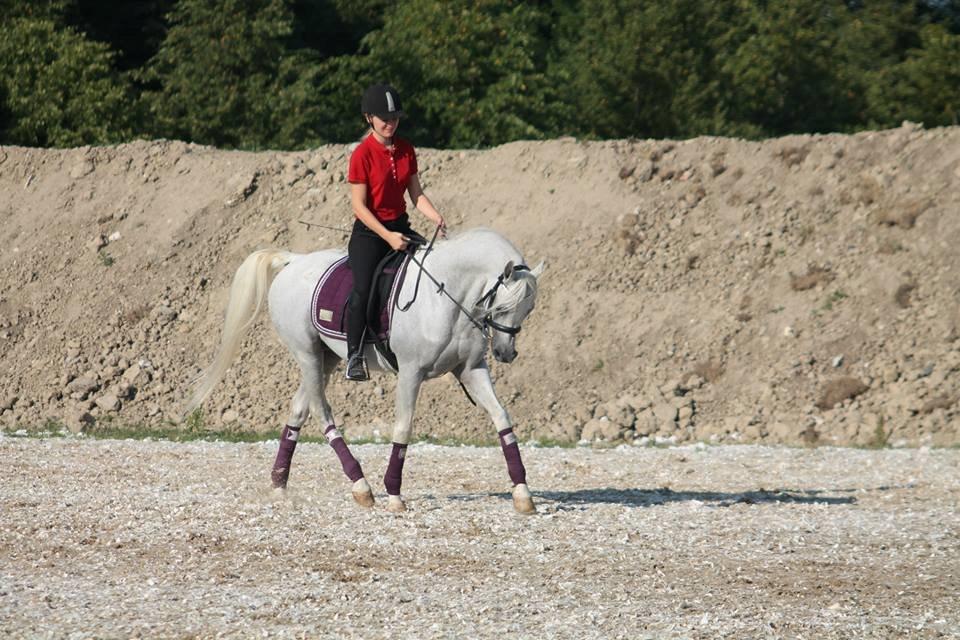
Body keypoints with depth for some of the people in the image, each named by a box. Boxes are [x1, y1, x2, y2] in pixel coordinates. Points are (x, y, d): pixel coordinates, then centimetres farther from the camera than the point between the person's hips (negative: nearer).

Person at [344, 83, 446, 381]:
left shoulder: (406, 149, 5)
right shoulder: (363, 154, -13)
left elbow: (416, 193, 8)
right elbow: (359, 205, -14)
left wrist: (436, 217, -10)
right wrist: (387, 236, -21)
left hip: (400, 225, 6)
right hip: (369, 231, -6)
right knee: (362, 290, -19)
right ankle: (354, 356, -8)